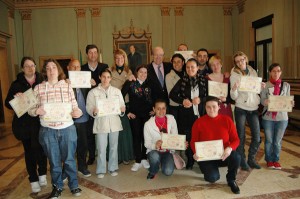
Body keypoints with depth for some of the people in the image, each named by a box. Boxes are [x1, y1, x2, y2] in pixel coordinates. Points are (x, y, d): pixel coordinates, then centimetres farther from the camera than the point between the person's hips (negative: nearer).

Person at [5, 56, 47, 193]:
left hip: (40, 122, 0)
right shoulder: (17, 84, 0)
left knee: (41, 149, 6)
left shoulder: (42, 81, -1)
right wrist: (15, 97, -20)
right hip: (24, 123, 1)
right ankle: (33, 179, 24)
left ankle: (42, 174, 28)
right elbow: (8, 104, -1)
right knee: (29, 151, 10)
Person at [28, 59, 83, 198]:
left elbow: (75, 106, 0)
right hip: (48, 131, 0)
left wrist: (77, 112, -21)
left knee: (69, 159, 12)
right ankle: (57, 187, 33)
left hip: (67, 129, 0)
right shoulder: (38, 88, 2)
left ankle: (73, 185, 30)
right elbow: (30, 109, 2)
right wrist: (36, 111, -20)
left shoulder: (67, 86, 3)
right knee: (54, 161, 14)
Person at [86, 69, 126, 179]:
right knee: (101, 148, 0)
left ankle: (113, 168, 26)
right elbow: (88, 107, -3)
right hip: (101, 123, -2)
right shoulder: (93, 92, 2)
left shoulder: (117, 91, 11)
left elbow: (122, 105, 10)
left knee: (114, 147, 11)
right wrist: (93, 112, -24)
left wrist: (122, 109, -12)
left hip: (114, 122, 3)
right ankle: (101, 170, 16)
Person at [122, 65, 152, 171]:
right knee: (136, 137, 2)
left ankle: (144, 159, 21)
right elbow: (121, 97, -6)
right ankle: (138, 161, 13)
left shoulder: (149, 84, 8)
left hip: (147, 114, 2)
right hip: (134, 115, -2)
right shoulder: (130, 83, -2)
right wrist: (126, 111, -7)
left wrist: (154, 109, 4)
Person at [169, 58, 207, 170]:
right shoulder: (182, 81, 3)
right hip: (186, 114, 1)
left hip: (200, 114, 0)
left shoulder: (204, 80, 2)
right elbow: (172, 94, 4)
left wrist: (201, 100, -13)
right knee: (187, 137, 7)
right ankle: (190, 161, 23)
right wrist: (182, 101, -10)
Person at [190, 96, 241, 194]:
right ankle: (208, 169, 15)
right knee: (212, 178, -27)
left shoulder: (227, 120, -3)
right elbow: (193, 141, -1)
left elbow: (235, 139, -2)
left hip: (223, 155, 2)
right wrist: (196, 152, -22)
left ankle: (231, 180, 2)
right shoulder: (199, 122, -6)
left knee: (236, 157, -32)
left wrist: (229, 148, -24)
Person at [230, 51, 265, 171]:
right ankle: (242, 161, 17)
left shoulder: (253, 72, 8)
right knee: (241, 137, 2)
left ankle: (251, 159, 24)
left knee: (257, 137, 4)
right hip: (241, 108, -3)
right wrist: (234, 89, -28)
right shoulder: (234, 75, -3)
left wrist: (261, 87, -3)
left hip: (254, 108, 4)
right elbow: (233, 97, -8)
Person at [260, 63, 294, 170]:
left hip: (282, 117, 2)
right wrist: (265, 102, -27)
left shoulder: (286, 85, 5)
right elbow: (262, 100, -5)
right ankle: (269, 160, 26)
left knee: (278, 141, 9)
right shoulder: (265, 85, -2)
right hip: (268, 117, -1)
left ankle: (276, 160, 27)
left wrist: (291, 103, -16)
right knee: (269, 140, 8)